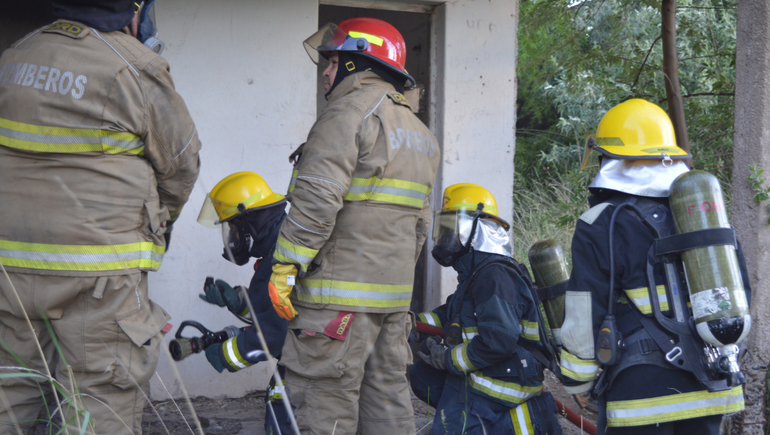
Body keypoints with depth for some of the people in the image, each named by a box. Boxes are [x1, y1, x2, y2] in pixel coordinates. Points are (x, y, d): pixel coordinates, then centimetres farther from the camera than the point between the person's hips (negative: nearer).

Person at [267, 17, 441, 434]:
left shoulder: (349, 112, -9)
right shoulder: (419, 133, 20)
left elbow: (316, 199, -19)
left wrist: (284, 268, -16)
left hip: (341, 292, -9)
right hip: (394, 296, 9)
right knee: (387, 395, 13)